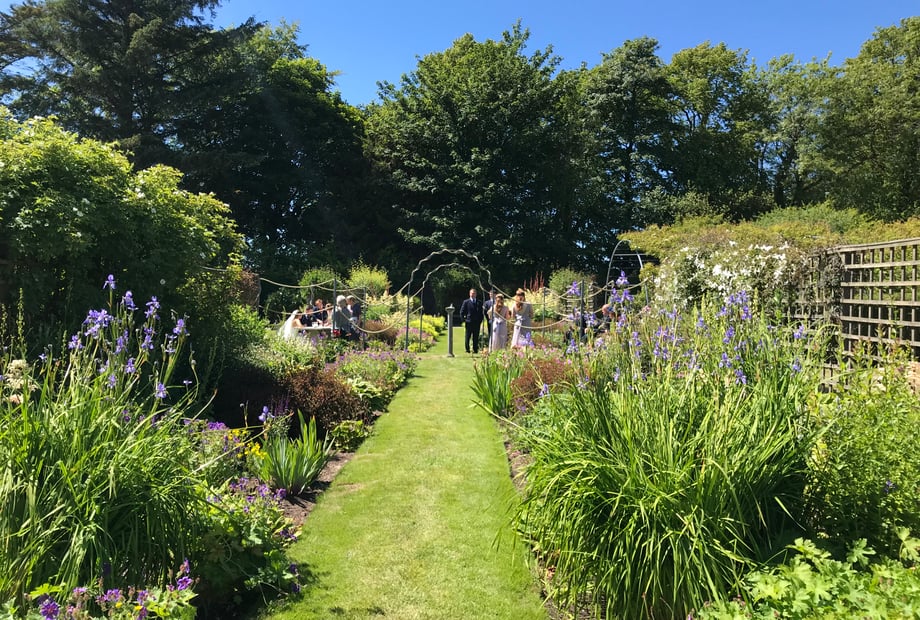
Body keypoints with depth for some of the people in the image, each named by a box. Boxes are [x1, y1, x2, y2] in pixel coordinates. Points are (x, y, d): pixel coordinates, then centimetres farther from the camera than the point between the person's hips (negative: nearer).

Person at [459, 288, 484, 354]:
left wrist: (480, 321, 3)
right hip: (468, 322, -2)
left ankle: (475, 349, 9)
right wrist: (463, 320, -2)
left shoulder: (479, 302, 11)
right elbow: (462, 312, 4)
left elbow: (481, 313, 13)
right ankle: (467, 349, 10)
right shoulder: (466, 302, 4)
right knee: (467, 337, 2)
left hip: (477, 323, 2)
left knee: (476, 337, 3)